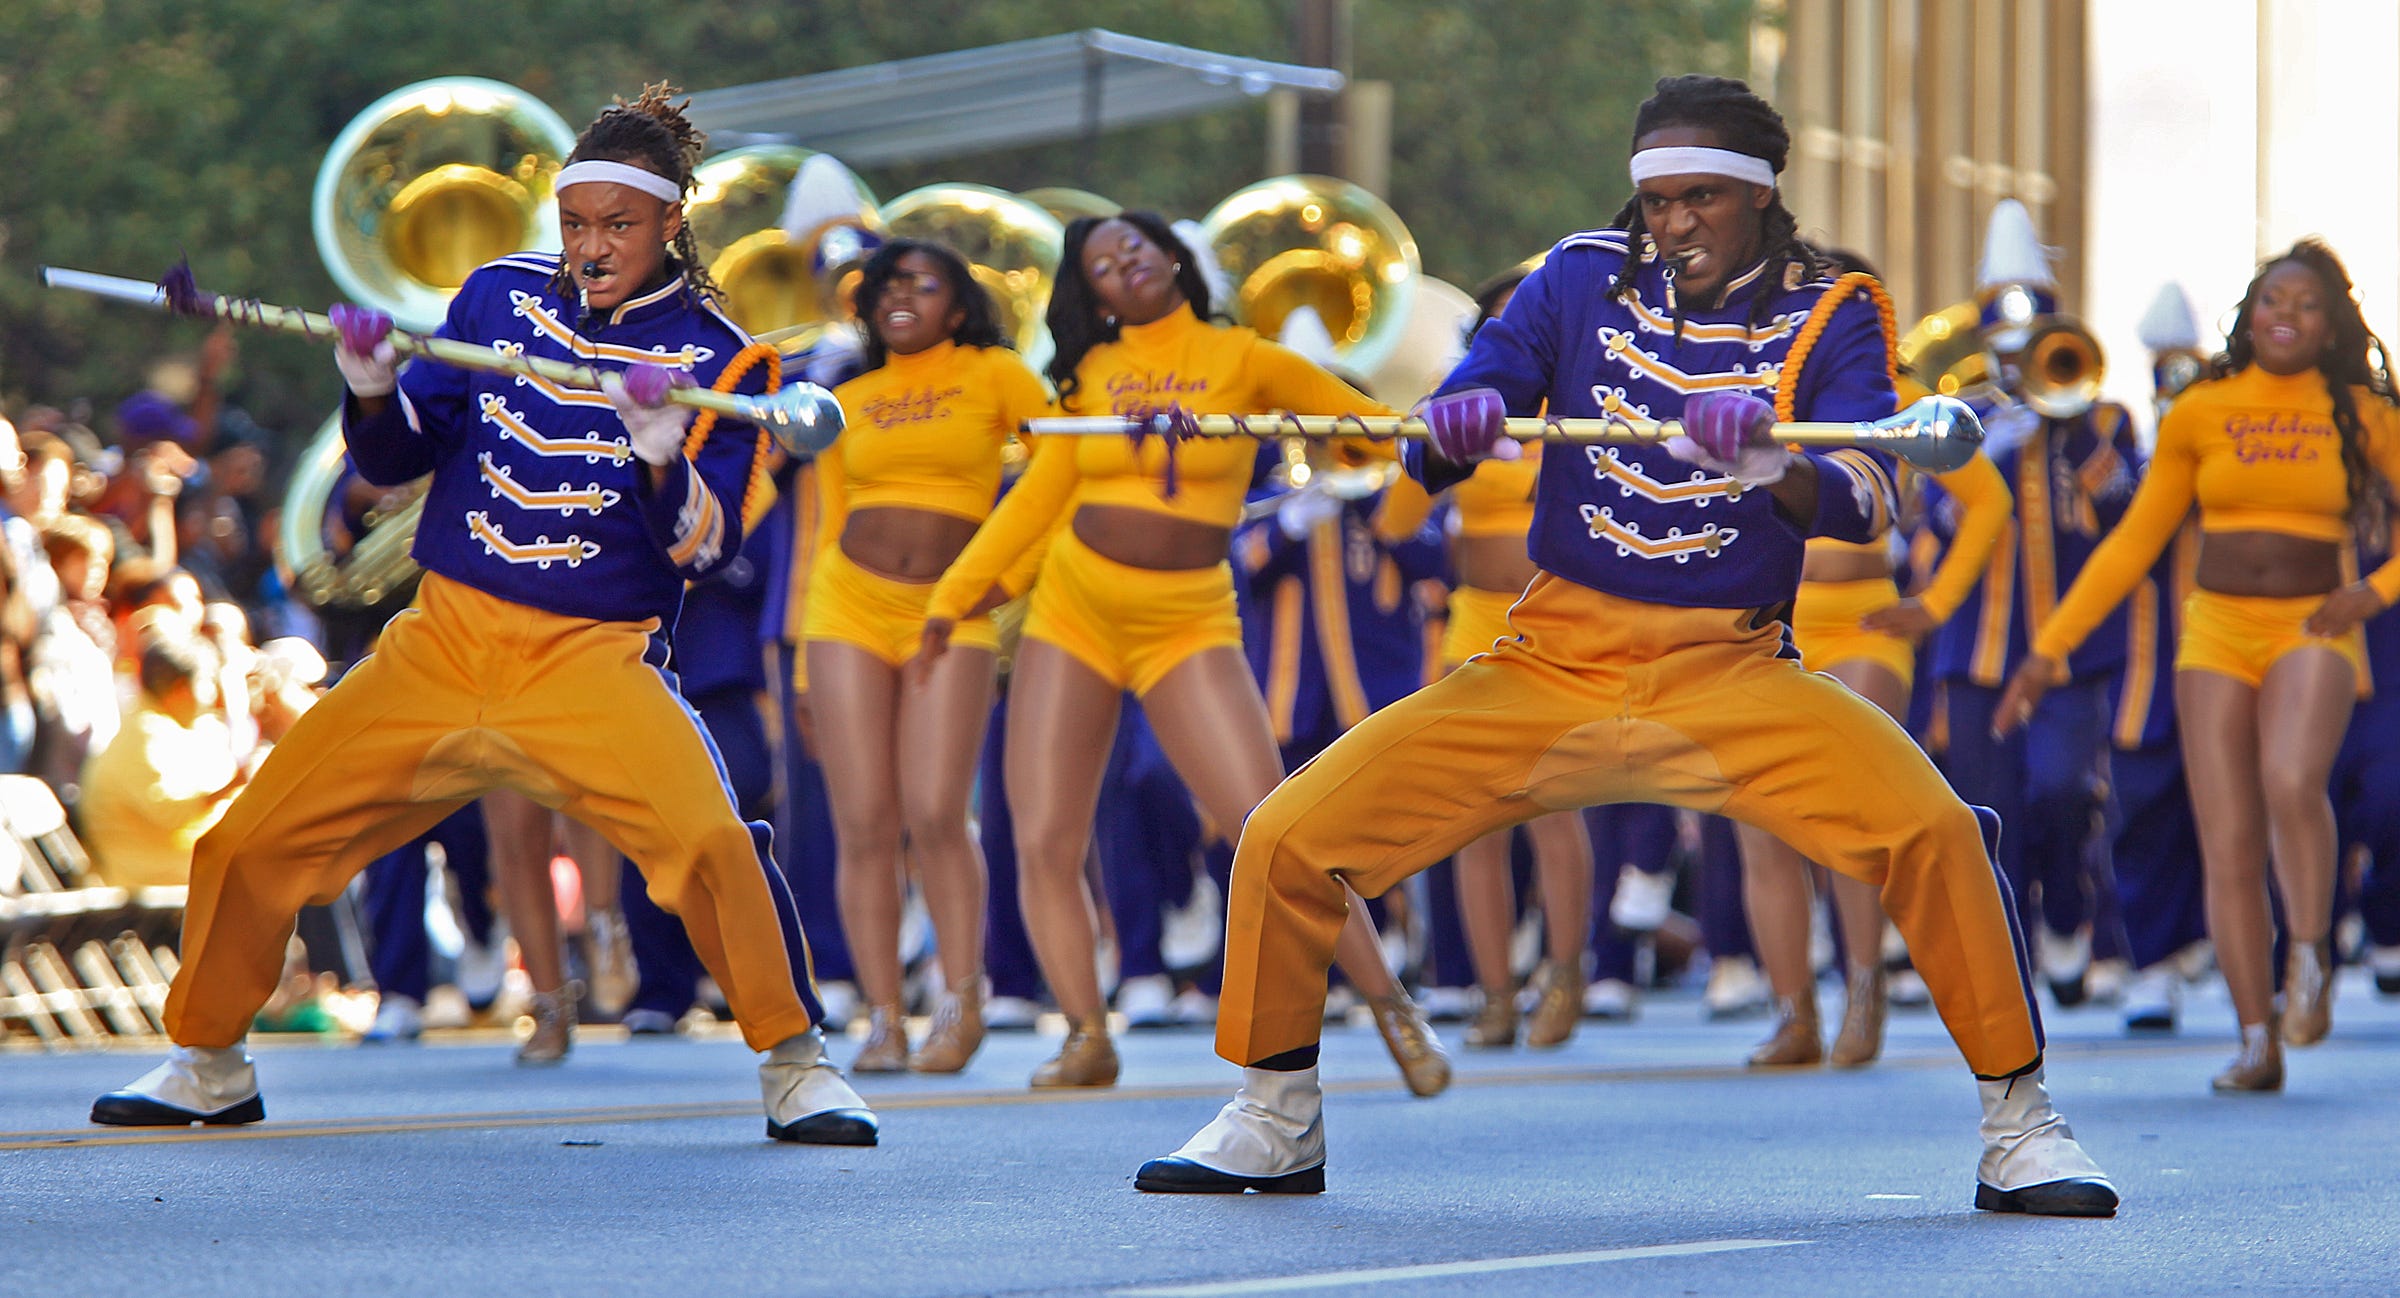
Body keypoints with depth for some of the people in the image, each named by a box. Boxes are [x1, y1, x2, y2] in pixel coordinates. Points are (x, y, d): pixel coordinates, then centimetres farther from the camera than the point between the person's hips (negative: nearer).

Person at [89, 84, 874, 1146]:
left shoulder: (715, 360, -2)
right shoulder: (502, 296, 7)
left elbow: (709, 548, -7)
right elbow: (395, 458, 10)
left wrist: (663, 458, -25)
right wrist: (372, 390, -10)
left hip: (597, 659, -3)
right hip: (444, 642, 3)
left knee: (711, 837, -28)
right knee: (249, 840, 0)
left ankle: (794, 1067, -9)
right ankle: (207, 1063, 24)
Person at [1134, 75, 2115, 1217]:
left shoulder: (1829, 316, 1)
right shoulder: (1582, 280, 6)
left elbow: (1865, 502, -14)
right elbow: (1436, 445, -1)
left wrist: (1773, 467, -36)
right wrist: (1454, 430, -26)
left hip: (1733, 679, -2)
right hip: (1552, 668, 2)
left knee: (1932, 830, -28)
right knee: (1287, 839, -11)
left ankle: (2016, 1128, -10)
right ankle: (1274, 1122, 12)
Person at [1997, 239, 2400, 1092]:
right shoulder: (2200, 414, 6)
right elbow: (2134, 543, 12)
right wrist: (2048, 650, 9)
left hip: (2313, 632, -2)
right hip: (2216, 634, 2)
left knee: (2291, 783, -31)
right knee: (2228, 847, -7)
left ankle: (2310, 952, -8)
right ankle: (2257, 1042, -4)